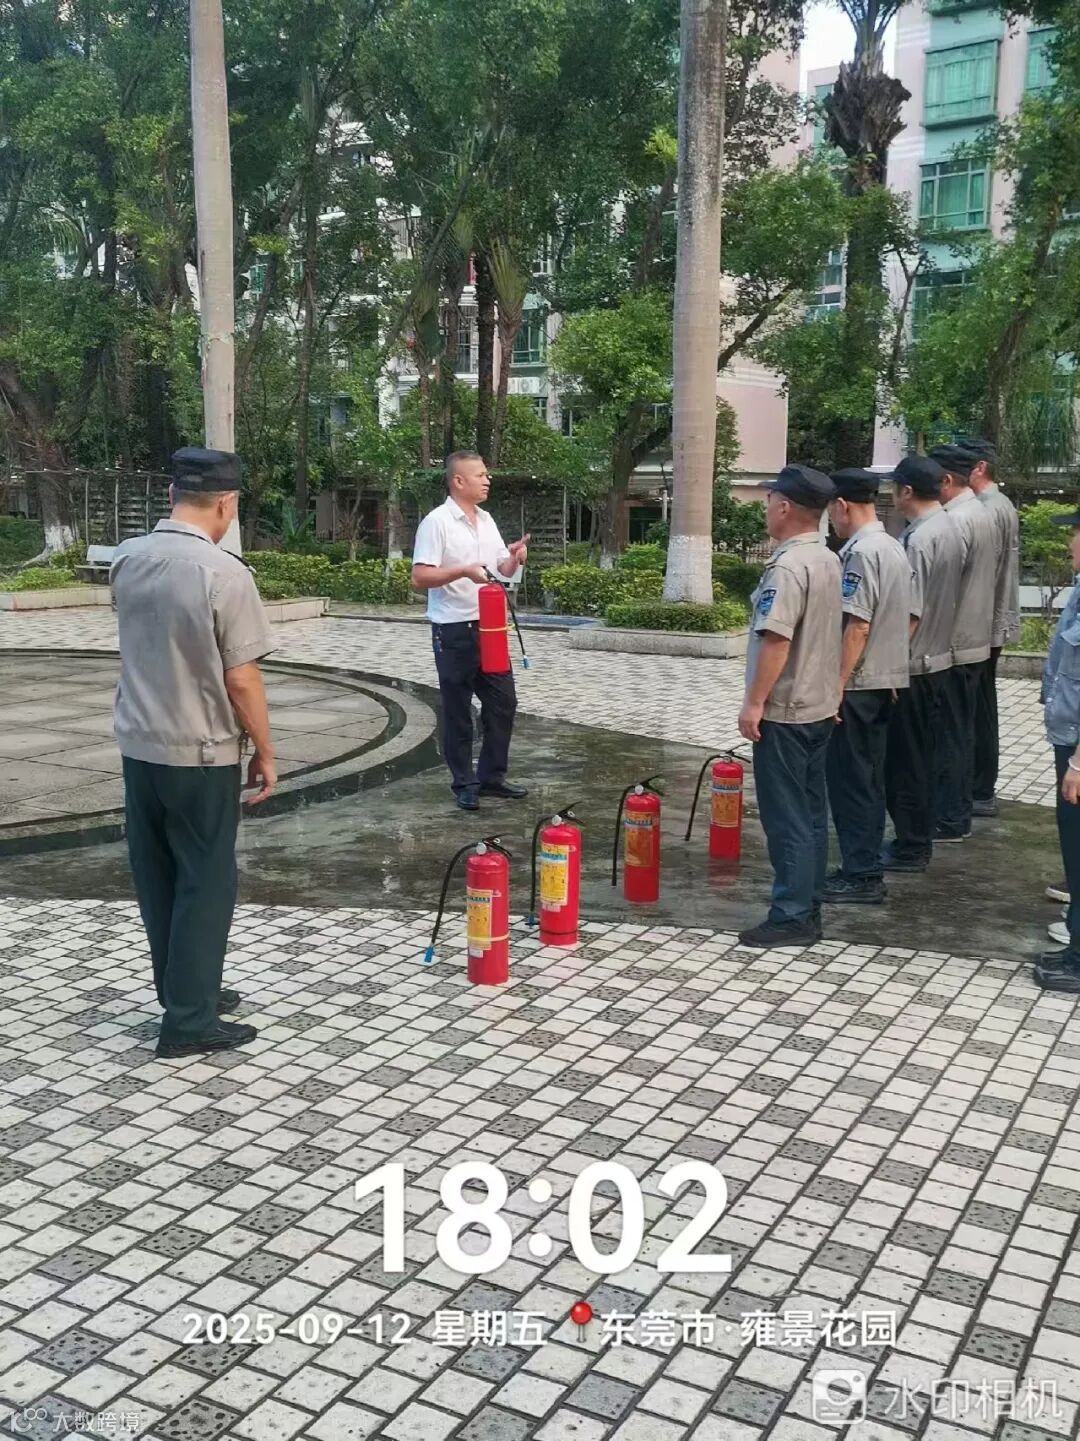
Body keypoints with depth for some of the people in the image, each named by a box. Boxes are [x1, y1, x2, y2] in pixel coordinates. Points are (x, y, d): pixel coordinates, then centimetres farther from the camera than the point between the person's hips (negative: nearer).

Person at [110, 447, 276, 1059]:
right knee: (205, 884, 5)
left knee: (158, 879, 16)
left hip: (138, 745, 7)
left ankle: (186, 990, 31)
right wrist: (265, 753, -6)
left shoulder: (127, 559, 1)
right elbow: (241, 679, -17)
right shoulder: (224, 573, -20)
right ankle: (190, 1021, 11)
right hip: (201, 755, -6)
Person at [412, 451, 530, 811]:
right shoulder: (437, 522, -11)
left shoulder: (486, 520, 12)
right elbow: (420, 577, -17)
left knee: (502, 701, 10)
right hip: (454, 630, -7)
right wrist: (463, 570, -27)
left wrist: (514, 559, -4)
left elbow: (501, 571, 17)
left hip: (489, 626, 7)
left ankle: (492, 776, 22)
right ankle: (464, 784, 12)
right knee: (457, 710, 2)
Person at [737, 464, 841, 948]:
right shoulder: (828, 560, 10)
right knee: (811, 813, 14)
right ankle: (809, 908, 23)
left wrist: (754, 702, -21)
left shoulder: (788, 566, -20)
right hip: (818, 706, 9)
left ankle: (792, 917, 2)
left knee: (786, 818, -3)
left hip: (783, 712, -9)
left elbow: (776, 640, -26)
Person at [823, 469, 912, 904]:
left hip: (857, 685, -9)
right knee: (869, 778, 15)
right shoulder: (894, 548, 11)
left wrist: (837, 686, -19)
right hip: (885, 680, 9)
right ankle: (865, 868, 24)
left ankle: (861, 876, 4)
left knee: (850, 780, -1)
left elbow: (857, 627, -22)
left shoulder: (859, 552, -17)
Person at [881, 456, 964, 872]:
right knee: (923, 756, 16)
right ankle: (918, 839, 26)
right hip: (939, 658, 9)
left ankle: (910, 848, 7)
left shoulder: (918, 539, -21)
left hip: (913, 665, -9)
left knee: (905, 759, 0)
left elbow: (910, 613, -22)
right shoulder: (950, 530, 8)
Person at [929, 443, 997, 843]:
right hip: (974, 639, 10)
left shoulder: (956, 520, -18)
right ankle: (960, 811, 24)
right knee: (961, 731, 15)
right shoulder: (982, 513, 12)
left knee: (948, 734, -2)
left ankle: (949, 820, 5)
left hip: (950, 644, -10)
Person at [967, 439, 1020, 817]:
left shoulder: (989, 511, -18)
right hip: (992, 621, 10)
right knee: (981, 709, 16)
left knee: (979, 710, -3)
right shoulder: (1002, 504, 14)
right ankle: (979, 785, 25)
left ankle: (982, 793, 5)